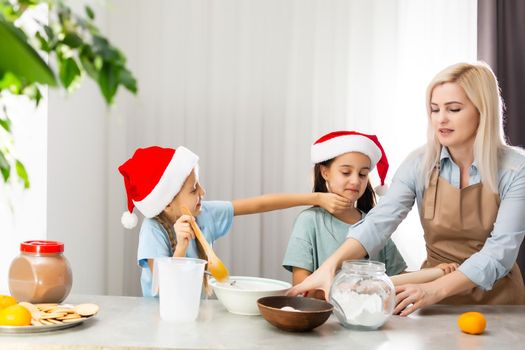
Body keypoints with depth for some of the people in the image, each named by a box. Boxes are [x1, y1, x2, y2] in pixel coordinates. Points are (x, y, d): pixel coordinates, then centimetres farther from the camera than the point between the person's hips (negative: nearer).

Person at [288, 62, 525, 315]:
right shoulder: (419, 165, -4)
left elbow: (501, 249, -18)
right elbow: (379, 222, -16)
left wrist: (435, 290, -32)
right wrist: (330, 265, -33)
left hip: (496, 300, -1)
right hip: (436, 303, 2)